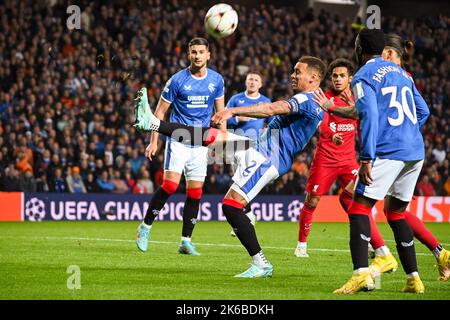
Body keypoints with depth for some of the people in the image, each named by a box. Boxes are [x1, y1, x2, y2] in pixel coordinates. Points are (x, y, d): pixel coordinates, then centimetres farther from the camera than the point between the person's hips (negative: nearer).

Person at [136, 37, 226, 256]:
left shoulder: (216, 80, 4)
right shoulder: (177, 80, -6)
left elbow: (220, 111, 15)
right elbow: (160, 111, 0)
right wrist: (154, 141, -5)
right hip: (178, 138, -3)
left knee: (195, 191, 1)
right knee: (171, 184, -17)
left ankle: (186, 241, 8)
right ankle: (146, 226, -2)